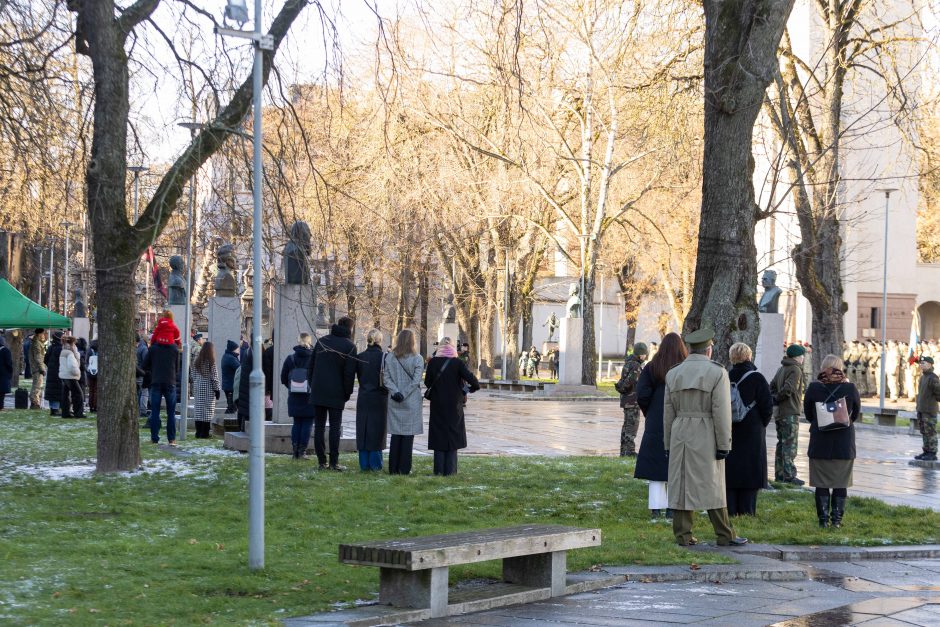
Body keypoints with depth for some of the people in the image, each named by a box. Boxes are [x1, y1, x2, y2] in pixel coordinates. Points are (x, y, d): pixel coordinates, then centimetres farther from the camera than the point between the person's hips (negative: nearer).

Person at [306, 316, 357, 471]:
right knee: (335, 427, 1)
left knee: (319, 427, 7)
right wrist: (347, 393, 0)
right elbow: (349, 373, -9)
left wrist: (312, 385, 14)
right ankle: (334, 462, -3)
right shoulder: (349, 346, -4)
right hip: (336, 394, -4)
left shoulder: (322, 341, 9)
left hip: (318, 392, 4)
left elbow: (310, 365, 10)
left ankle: (322, 461, 6)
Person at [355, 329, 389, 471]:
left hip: (363, 398, 3)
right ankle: (375, 463, 4)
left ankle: (364, 464, 8)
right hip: (379, 399, -3)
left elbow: (356, 376, 4)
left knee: (363, 430, 8)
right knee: (377, 431, 4)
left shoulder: (359, 357, -1)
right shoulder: (384, 357, -10)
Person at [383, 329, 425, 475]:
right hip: (412, 402, -3)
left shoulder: (390, 357, 2)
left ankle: (393, 468, 10)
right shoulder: (417, 359, -7)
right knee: (408, 435, 2)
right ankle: (404, 468, 1)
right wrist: (404, 394, -11)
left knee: (396, 434, 9)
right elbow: (416, 380, -12)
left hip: (394, 402, 3)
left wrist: (395, 392, -10)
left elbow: (386, 378, -3)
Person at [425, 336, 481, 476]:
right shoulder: (458, 363, -10)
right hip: (454, 406, -1)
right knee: (452, 435, 7)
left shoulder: (433, 362, -5)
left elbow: (427, 382, 0)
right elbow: (473, 381, -17)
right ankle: (450, 470, 3)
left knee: (438, 436, 8)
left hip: (437, 405, 1)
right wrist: (470, 389, 4)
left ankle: (439, 470, 5)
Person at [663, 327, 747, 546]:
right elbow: (721, 412, -11)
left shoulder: (673, 374, 7)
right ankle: (725, 535, 6)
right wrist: (723, 444, -7)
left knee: (681, 485, 5)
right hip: (706, 437, -4)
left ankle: (683, 535, 5)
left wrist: (668, 444, 14)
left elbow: (668, 412, 9)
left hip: (680, 436, 4)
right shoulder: (717, 373, -7)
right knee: (712, 486, 2)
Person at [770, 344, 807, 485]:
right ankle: (789, 475, -9)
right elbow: (788, 388, -22)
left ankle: (779, 474, 16)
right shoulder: (795, 370, -12)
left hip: (780, 413, 9)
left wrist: (774, 399, 7)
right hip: (790, 413, -9)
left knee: (781, 443, 13)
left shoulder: (782, 369, 16)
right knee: (790, 445, -7)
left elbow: (772, 386, 17)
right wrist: (776, 399, -8)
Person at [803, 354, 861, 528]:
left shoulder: (814, 388, -7)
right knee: (841, 483, 8)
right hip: (844, 443, 0)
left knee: (821, 483, 6)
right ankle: (837, 518, 7)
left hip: (820, 442, 0)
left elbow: (808, 415, 5)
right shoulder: (850, 388, -7)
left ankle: (823, 518, 6)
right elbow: (855, 414, 8)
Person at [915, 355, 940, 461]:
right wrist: (918, 405, 15)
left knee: (930, 432, -5)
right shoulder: (923, 377, 13)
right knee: (924, 432, 12)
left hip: (930, 410, -9)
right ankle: (926, 452, 18)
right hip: (921, 409, 9)